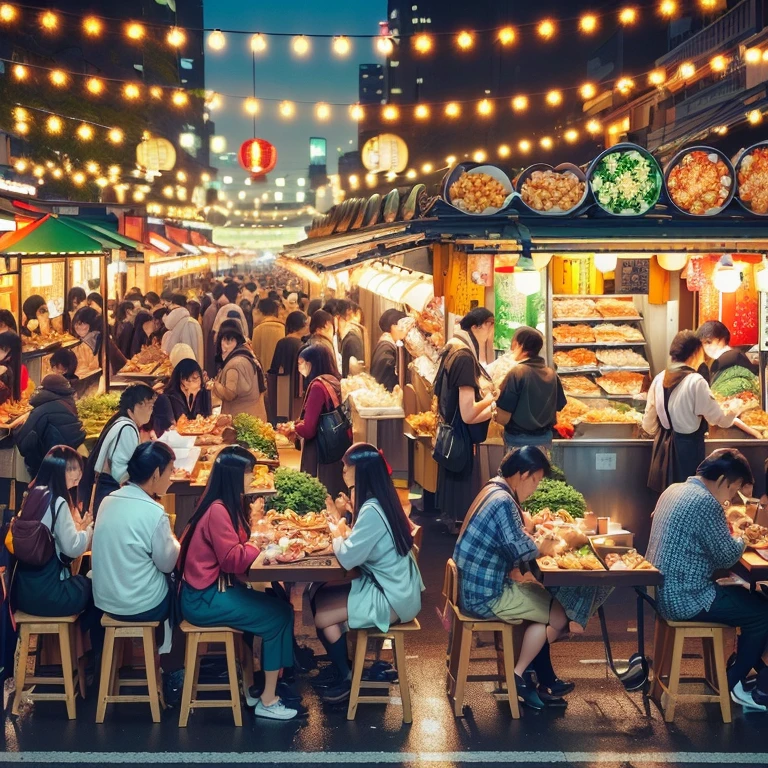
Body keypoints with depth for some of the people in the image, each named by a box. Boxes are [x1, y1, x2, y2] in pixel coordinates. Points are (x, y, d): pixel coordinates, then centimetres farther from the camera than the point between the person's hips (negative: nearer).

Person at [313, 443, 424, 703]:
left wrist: (337, 536, -7)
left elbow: (347, 558, -26)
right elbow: (361, 543, 15)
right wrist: (345, 532, -2)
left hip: (392, 598, -9)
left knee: (322, 616, -4)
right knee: (320, 596, 10)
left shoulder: (371, 510, -25)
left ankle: (346, 679, 15)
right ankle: (343, 663, 21)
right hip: (392, 585, 9)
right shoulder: (379, 500, 5)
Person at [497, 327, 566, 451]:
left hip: (520, 441, -6)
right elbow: (556, 411, 8)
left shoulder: (516, 373, -15)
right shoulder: (551, 374, 3)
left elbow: (503, 417, -17)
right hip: (545, 439, 6)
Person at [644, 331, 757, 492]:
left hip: (664, 445, 6)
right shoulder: (695, 381, -17)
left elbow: (649, 423, 6)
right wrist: (733, 411, 11)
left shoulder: (660, 379, 1)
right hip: (688, 445, -6)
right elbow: (718, 418, -10)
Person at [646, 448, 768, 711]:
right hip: (686, 599, -10)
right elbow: (727, 556, -16)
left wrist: (729, 534, 13)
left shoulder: (674, 490, 9)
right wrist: (741, 540, 3)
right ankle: (733, 683, 14)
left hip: (666, 591, 10)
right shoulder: (705, 502, -21)